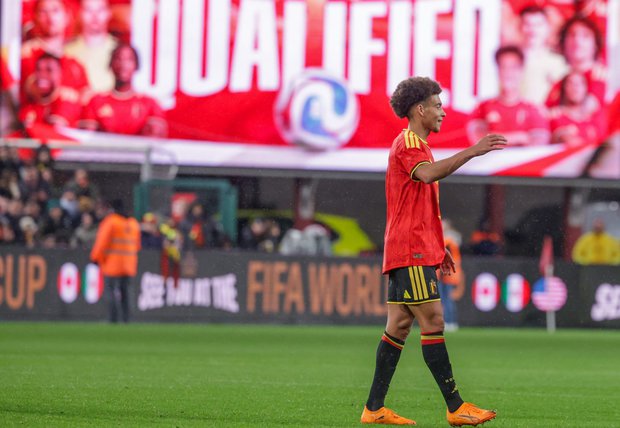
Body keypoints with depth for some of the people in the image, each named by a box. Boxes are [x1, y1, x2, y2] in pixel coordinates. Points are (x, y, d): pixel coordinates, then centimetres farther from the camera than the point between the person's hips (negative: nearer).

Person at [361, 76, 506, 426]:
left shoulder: (417, 145, 23)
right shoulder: (408, 143, -10)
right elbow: (428, 174, -33)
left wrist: (438, 247, 27)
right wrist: (472, 152, -37)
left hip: (416, 252, 10)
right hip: (411, 253, -10)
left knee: (400, 326, 7)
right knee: (433, 322, -11)